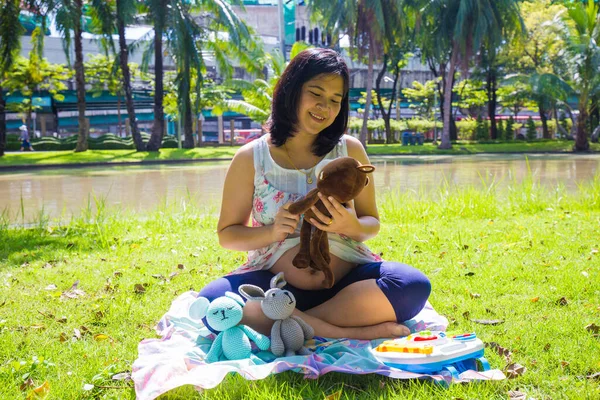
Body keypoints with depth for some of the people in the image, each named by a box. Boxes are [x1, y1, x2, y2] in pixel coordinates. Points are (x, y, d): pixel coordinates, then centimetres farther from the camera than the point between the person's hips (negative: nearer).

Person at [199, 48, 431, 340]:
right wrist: (272, 232, -16)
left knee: (414, 286, -27)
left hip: (348, 281, 2)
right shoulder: (251, 158, 0)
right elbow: (227, 234, 5)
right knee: (211, 301, -30)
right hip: (277, 285, -1)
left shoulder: (350, 150, 4)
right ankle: (347, 332, -28)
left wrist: (351, 226, -16)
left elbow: (372, 225, 9)